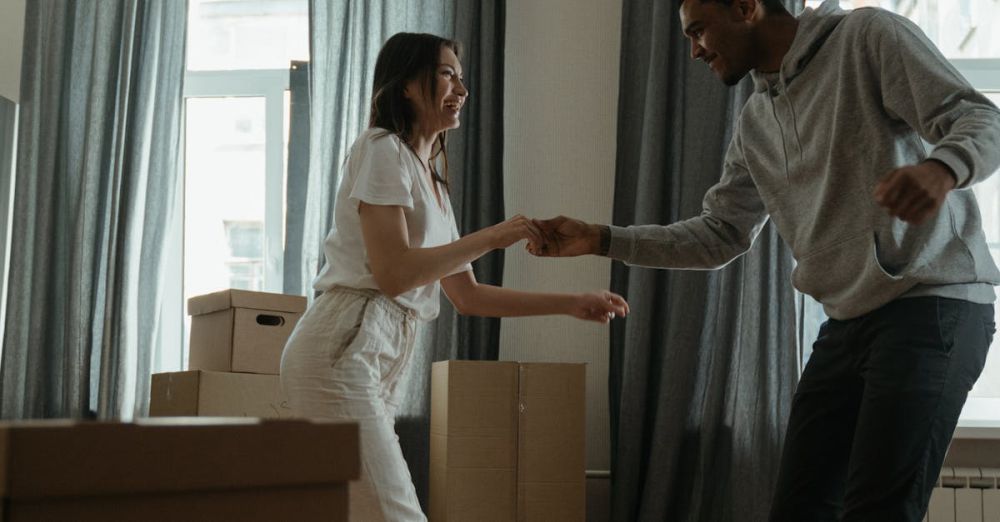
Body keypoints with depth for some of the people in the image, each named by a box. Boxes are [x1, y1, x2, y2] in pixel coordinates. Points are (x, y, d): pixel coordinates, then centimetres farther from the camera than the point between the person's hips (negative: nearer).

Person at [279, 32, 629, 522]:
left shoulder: (431, 178, 22)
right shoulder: (383, 149, -4)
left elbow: (467, 296, 22)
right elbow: (392, 273, -16)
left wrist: (572, 304, 20)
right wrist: (491, 237, -11)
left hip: (379, 364, 9)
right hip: (342, 350, -9)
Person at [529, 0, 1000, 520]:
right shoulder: (754, 124, 17)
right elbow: (719, 234, 17)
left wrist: (941, 167, -34)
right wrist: (599, 239, 9)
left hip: (932, 304, -7)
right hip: (848, 320, 7)